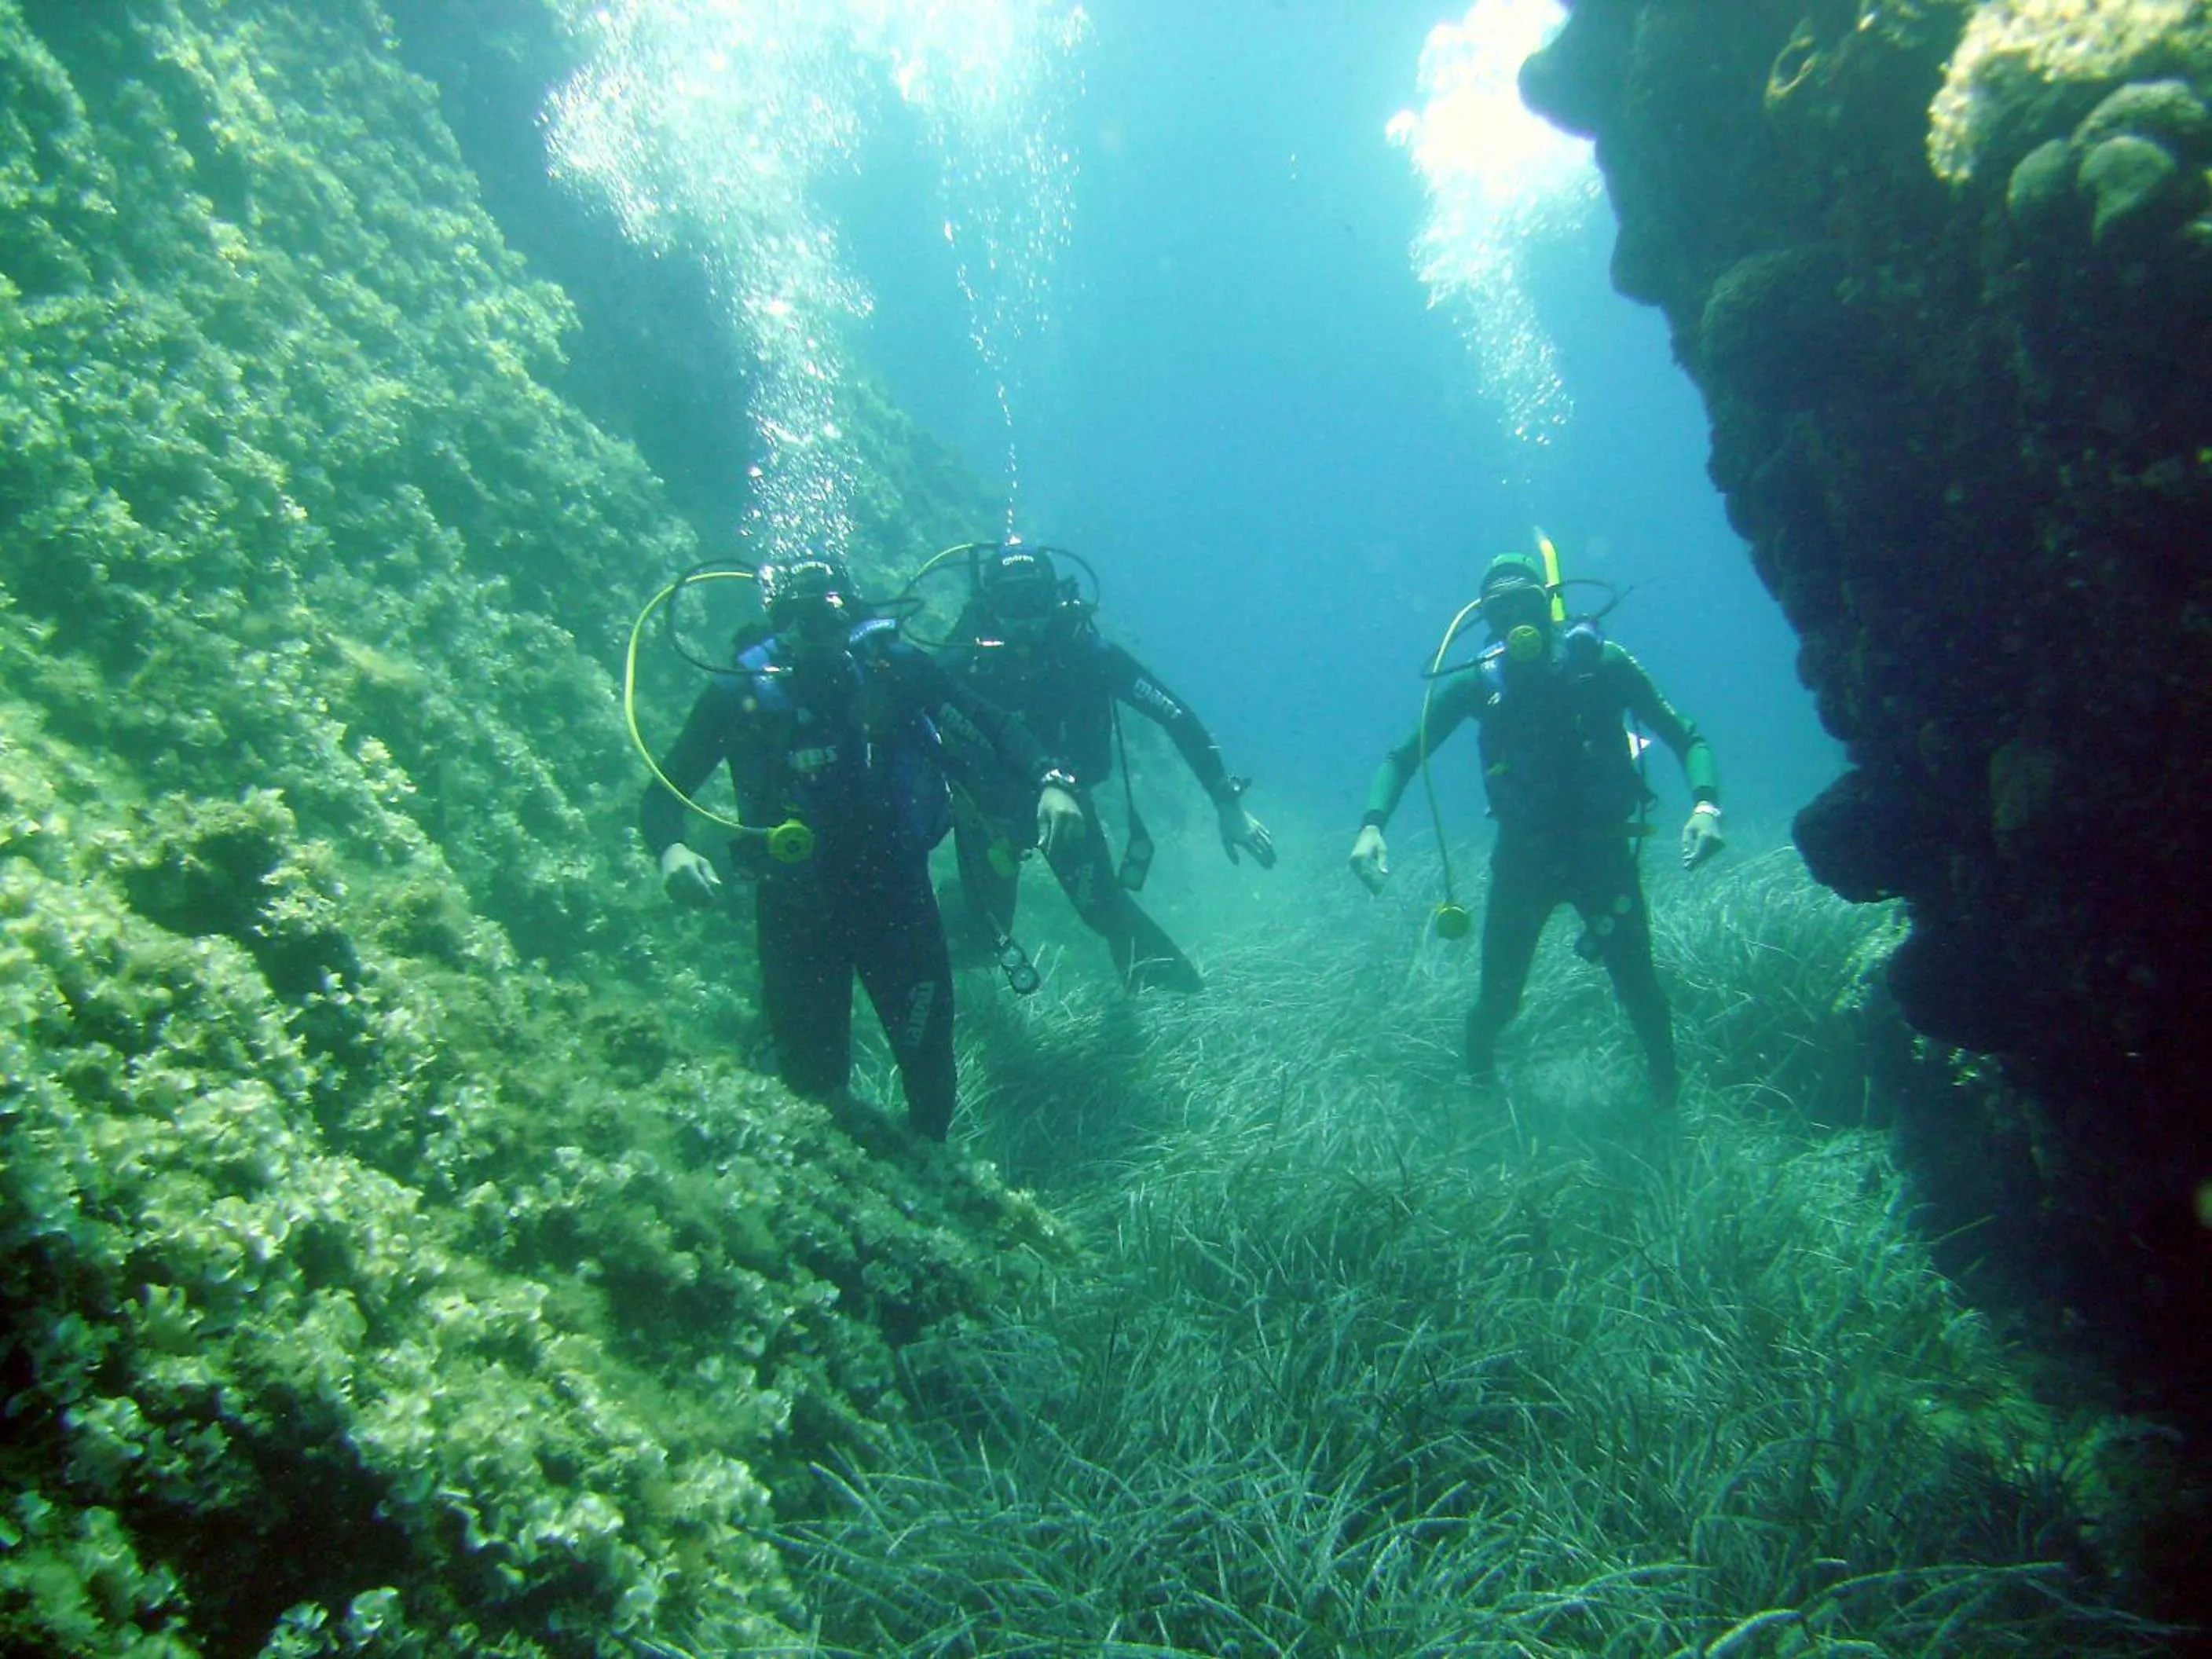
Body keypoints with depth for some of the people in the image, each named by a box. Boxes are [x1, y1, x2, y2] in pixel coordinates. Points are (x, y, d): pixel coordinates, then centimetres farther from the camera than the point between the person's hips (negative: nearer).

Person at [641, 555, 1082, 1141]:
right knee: (815, 1083, 9)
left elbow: (992, 729, -6)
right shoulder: (740, 693, -13)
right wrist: (671, 849, -29)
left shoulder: (893, 666, -11)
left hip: (898, 893, 1)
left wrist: (1049, 782, -25)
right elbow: (663, 792, -7)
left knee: (929, 1063, 11)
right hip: (798, 909, 0)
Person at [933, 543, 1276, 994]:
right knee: (987, 935, 4)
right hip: (988, 808, 0)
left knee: (1106, 909, -1)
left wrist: (1228, 804, -26)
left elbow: (1178, 716, -23)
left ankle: (1185, 1001, 26)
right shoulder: (962, 664, -28)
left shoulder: (1086, 653, -26)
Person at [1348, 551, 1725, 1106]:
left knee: (1638, 988, 0)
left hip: (1604, 850, -1)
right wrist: (1371, 826, -22)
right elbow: (1403, 757, -4)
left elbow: (1686, 739, -9)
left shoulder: (1601, 664, -10)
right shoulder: (1479, 684, -6)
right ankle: (1478, 1091, 35)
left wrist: (1706, 805, -28)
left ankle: (1667, 1101, 28)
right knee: (1498, 999, 3)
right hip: (1523, 855, 1)